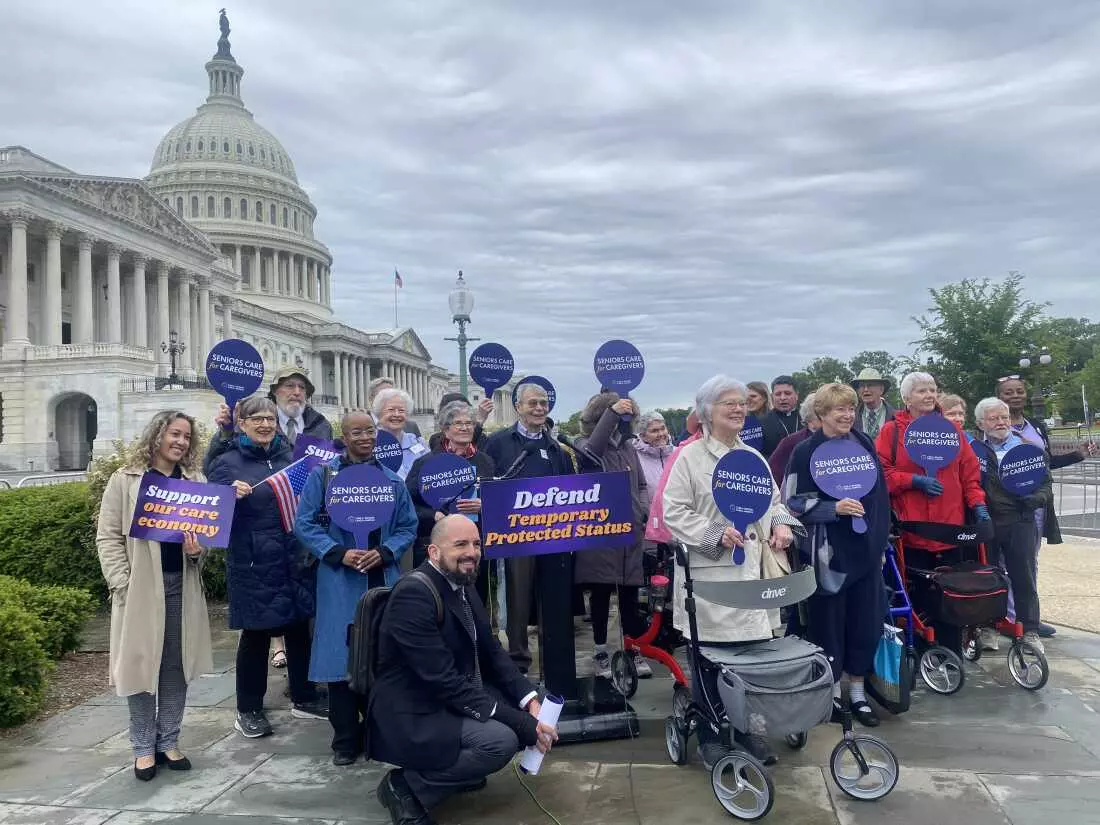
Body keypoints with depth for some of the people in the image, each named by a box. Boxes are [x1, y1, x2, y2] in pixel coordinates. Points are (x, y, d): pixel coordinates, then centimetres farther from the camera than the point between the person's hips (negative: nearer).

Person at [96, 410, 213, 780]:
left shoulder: (195, 481, 7)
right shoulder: (125, 480, -1)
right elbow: (108, 536, -3)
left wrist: (198, 548, -9)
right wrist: (122, 582, -11)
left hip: (182, 583, 3)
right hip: (141, 585, -3)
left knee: (177, 665, 9)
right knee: (141, 664, 4)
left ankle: (169, 742, 22)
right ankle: (143, 747, 17)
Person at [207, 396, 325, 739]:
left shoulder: (290, 456, 11)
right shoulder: (227, 462, -3)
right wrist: (231, 496, -26)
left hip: (295, 559, 5)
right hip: (254, 564, -5)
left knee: (299, 627, 13)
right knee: (255, 633, 4)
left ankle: (304, 698, 28)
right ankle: (248, 710, 19)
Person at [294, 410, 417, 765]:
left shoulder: (392, 480, 9)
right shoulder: (322, 475, 0)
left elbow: (408, 527, 7)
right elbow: (305, 523, -4)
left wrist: (384, 552, -11)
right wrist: (338, 553, -16)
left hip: (383, 579, 3)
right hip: (340, 581, -2)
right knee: (342, 655, 1)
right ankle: (346, 740, 14)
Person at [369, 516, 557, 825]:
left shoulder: (462, 586, 4)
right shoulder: (414, 594, -25)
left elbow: (492, 653, 6)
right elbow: (443, 680, -28)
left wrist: (530, 700, -11)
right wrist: (521, 724, -27)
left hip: (451, 698, 9)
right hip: (411, 715, -9)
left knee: (524, 703, 1)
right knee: (501, 740, -25)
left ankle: (457, 766, 17)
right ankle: (406, 786, -6)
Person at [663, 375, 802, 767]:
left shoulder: (754, 457, 15)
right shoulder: (690, 457, -4)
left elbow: (773, 501, 22)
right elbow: (675, 512, -9)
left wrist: (781, 524, 1)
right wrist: (715, 534, -19)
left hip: (752, 569, 5)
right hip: (709, 572, -5)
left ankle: (744, 726, 26)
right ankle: (708, 735, 17)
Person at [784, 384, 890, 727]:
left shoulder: (865, 443, 7)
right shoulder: (806, 451, -7)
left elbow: (880, 492, 16)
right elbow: (794, 502, -9)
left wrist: (881, 534, 12)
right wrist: (834, 508, -20)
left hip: (865, 548, 5)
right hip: (828, 550, -4)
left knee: (866, 620, 9)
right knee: (829, 621, 4)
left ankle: (857, 692, 24)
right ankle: (832, 691, 20)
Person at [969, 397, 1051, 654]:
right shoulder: (973, 449, 0)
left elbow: (1045, 481, 8)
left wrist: (1036, 498, -11)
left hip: (1021, 522, 1)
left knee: (1024, 577, 5)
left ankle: (1030, 630, 16)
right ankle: (987, 627, 21)